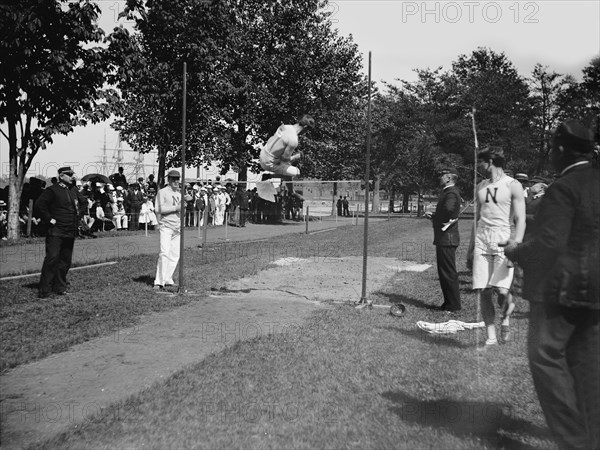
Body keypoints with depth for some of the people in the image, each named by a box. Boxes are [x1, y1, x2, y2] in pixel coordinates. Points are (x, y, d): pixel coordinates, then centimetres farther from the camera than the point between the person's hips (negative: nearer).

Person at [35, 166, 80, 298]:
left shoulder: (72, 191, 18)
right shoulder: (52, 190, -6)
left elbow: (77, 208, 30)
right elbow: (40, 204, -14)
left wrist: (77, 222, 17)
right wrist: (49, 219, -15)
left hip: (70, 232, 8)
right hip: (56, 231, -7)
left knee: (65, 261, 9)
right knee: (52, 259, -11)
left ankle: (59, 287, 19)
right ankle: (44, 290, -6)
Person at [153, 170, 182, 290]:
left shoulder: (179, 193, 19)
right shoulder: (162, 192, -1)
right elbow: (158, 209, -13)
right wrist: (176, 208, -16)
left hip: (177, 228, 7)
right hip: (166, 226, -7)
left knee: (175, 254, 5)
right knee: (165, 252, -16)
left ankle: (167, 279, 15)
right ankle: (159, 282, -14)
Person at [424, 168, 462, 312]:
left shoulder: (451, 193, -16)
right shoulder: (448, 192, 17)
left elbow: (449, 208, -36)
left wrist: (448, 221, -19)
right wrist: (434, 217, 7)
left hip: (447, 238, -10)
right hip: (443, 239, 10)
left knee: (448, 273, -3)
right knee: (444, 272, 15)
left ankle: (453, 305, 5)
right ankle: (449, 302, 24)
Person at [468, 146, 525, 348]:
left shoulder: (512, 186, -2)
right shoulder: (481, 187, 15)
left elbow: (520, 220, -5)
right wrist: (470, 249, 16)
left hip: (503, 240, -5)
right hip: (482, 240, 5)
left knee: (501, 289, -16)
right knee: (483, 292, -1)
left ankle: (506, 317, 17)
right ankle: (491, 337, 10)